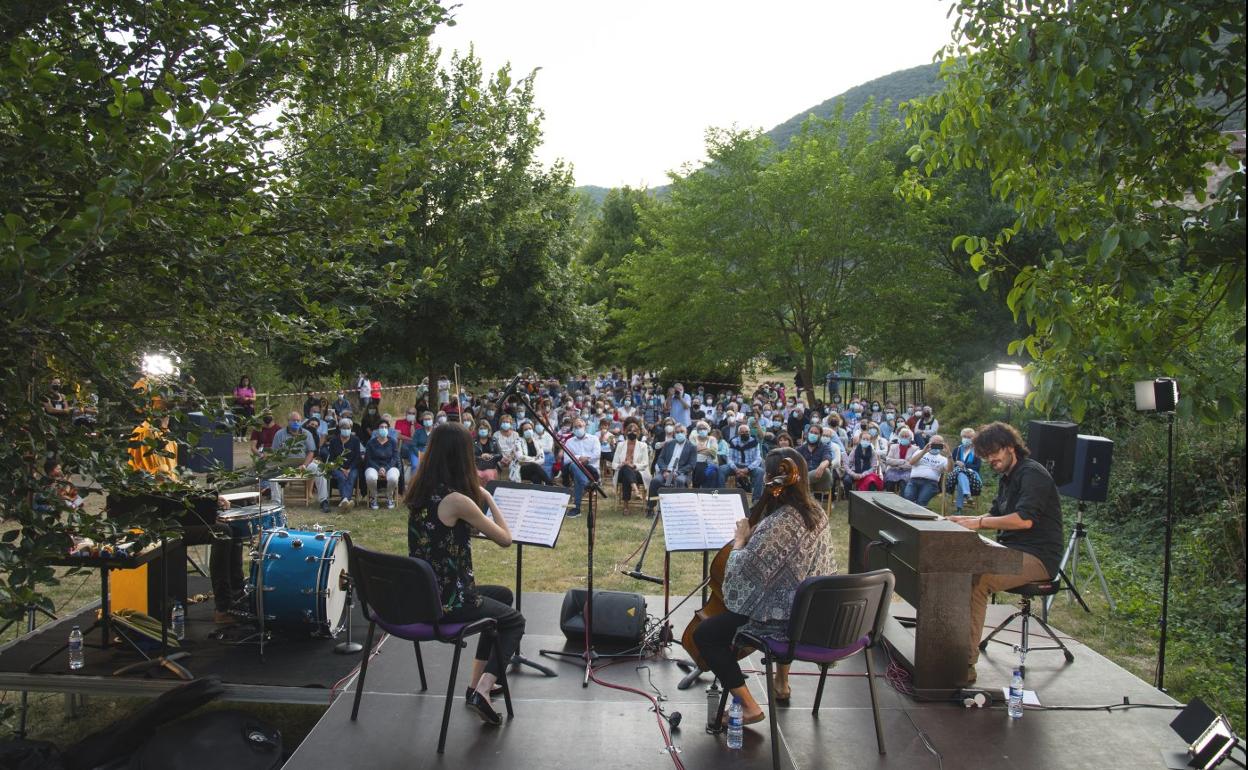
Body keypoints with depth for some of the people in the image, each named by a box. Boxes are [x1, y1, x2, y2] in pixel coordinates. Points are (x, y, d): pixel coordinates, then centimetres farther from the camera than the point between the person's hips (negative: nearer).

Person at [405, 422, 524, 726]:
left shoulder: (419, 493, 1)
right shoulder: (458, 500, -23)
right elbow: (505, 538, -13)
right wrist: (487, 498, -3)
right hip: (446, 602, -8)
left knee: (502, 596, 29)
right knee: (515, 620, 18)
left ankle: (477, 682, 31)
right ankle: (483, 688, 0)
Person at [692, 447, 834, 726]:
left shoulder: (777, 524, -26)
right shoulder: (816, 513, 0)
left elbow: (741, 572, -24)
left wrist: (740, 539, -8)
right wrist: (753, 534, 11)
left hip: (784, 619, -9)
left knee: (704, 634, 1)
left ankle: (749, 707, -1)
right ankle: (781, 682, 46)